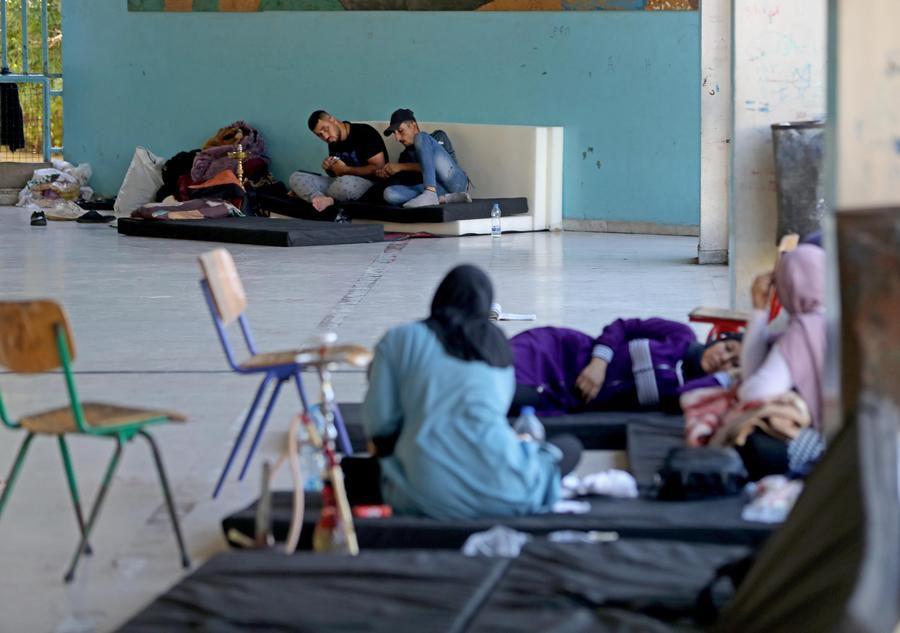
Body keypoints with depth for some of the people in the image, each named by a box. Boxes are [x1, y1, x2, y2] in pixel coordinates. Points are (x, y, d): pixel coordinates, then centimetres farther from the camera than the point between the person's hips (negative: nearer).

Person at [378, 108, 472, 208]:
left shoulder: (438, 137, 14)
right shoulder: (406, 156, 26)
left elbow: (436, 165, -4)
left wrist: (401, 167, -6)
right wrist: (387, 173, -4)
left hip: (455, 182, -3)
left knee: (421, 138, -17)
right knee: (389, 193, -23)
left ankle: (430, 195, -38)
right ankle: (443, 198, -35)